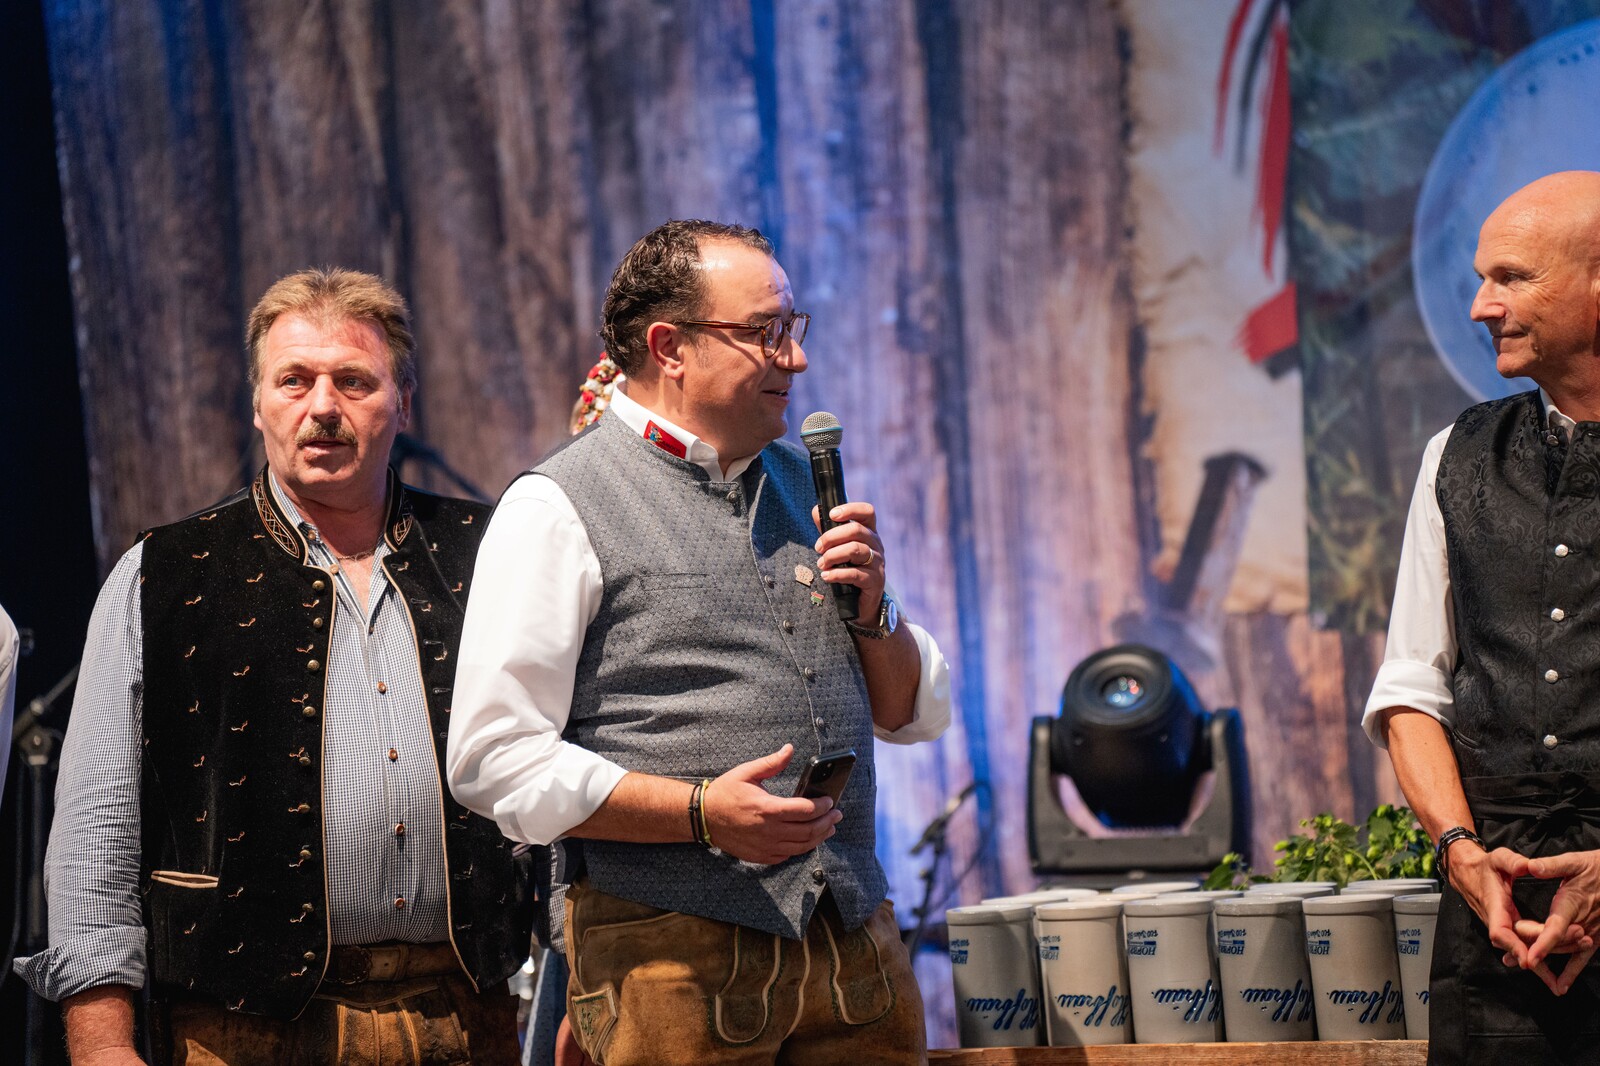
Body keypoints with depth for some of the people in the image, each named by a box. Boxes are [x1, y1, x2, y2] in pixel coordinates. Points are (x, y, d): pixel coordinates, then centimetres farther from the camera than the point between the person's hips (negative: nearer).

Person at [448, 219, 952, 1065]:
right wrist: (702, 812, -19)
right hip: (672, 956, -6)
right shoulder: (558, 507, -4)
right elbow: (492, 758, -12)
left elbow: (917, 714, 20)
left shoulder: (800, 485, 17)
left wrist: (873, 613, 0)